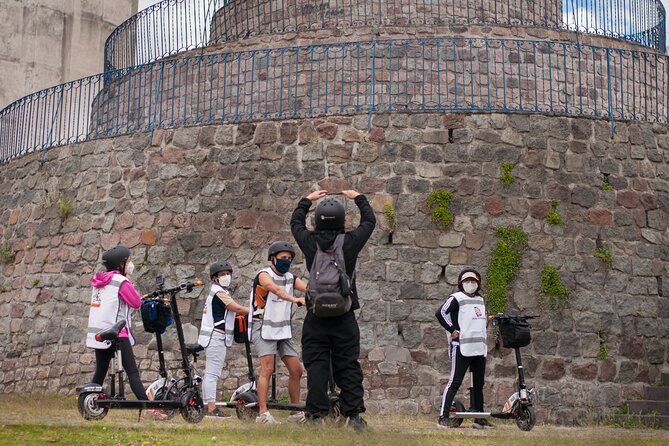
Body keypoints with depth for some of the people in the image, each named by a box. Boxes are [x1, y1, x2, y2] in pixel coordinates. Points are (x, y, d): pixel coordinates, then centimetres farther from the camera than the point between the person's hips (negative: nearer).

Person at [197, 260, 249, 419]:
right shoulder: (218, 292, -11)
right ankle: (212, 408, -14)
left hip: (214, 337, 11)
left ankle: (208, 406, 13)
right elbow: (237, 309, -15)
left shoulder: (216, 291, 20)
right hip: (215, 336, -11)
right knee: (213, 373, -12)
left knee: (210, 374, 10)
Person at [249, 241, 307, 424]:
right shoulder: (264, 275, -9)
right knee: (267, 369, -17)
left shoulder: (291, 278, 9)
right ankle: (263, 413, -19)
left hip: (283, 330, 7)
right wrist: (294, 299, -47)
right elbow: (276, 289, -31)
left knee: (296, 371, 4)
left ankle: (296, 413, 14)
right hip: (264, 328, -6)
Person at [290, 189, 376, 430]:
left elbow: (295, 222, 19)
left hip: (316, 316, 0)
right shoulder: (350, 242, -5)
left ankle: (316, 414, -2)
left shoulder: (310, 242, -3)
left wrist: (307, 200, 34)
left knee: (316, 366, 2)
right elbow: (369, 221, 14)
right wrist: (359, 199, 30)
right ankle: (353, 413, 1)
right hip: (344, 317, 0)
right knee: (348, 366, 4)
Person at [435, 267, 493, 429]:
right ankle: (443, 417, -12)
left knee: (479, 384, 12)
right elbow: (441, 313, -15)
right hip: (461, 347, -8)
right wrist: (453, 330, -14)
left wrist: (486, 317, 17)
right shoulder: (456, 298, -4)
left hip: (480, 348, 8)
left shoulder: (480, 300, 19)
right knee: (455, 382, -11)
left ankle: (479, 418, 20)